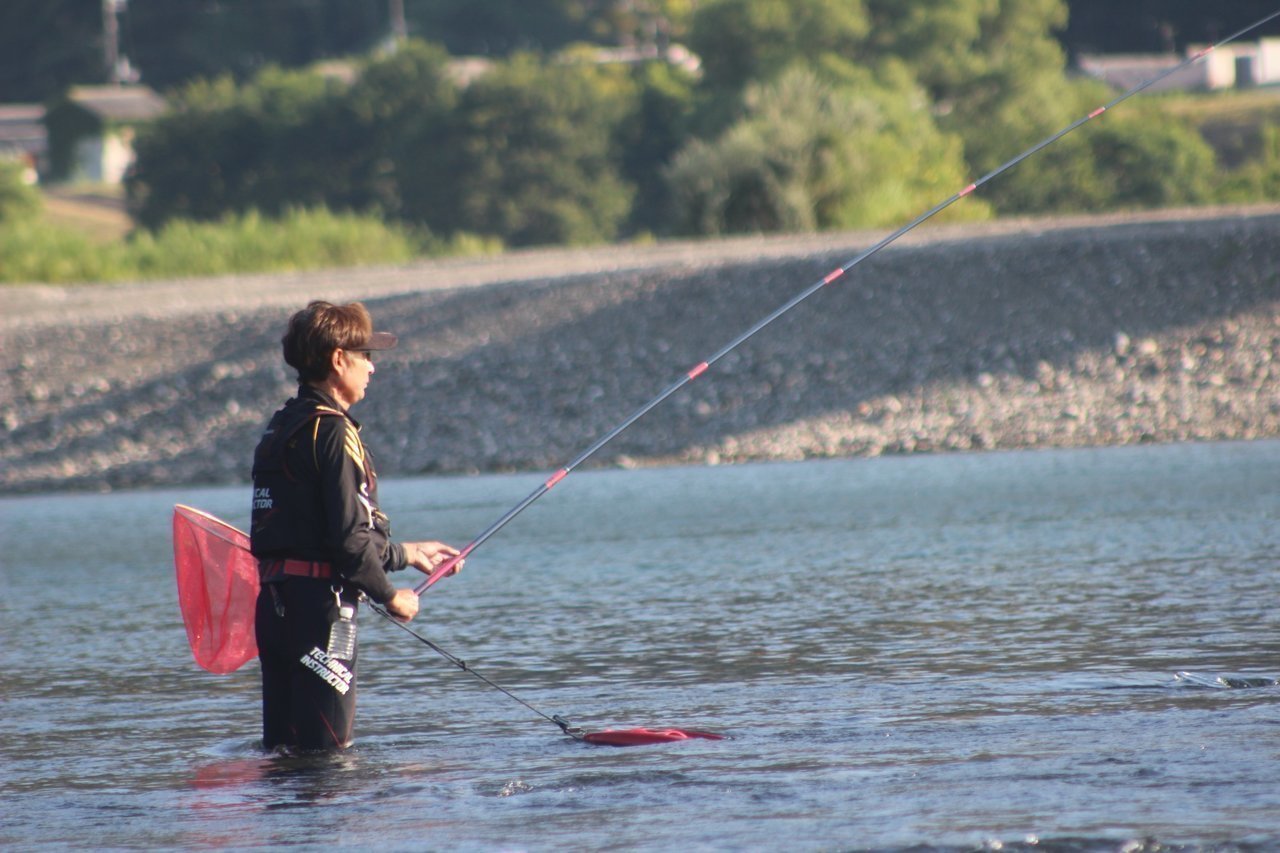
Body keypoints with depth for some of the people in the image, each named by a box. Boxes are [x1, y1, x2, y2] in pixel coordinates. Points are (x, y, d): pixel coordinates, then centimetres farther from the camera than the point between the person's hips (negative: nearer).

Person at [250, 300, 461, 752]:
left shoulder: (282, 427, 16)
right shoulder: (331, 430, -13)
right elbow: (348, 538, -18)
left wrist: (406, 554, 29)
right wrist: (390, 596, -3)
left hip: (274, 605, 9)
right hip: (319, 604, -9)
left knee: (284, 747, 12)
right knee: (326, 750, -6)